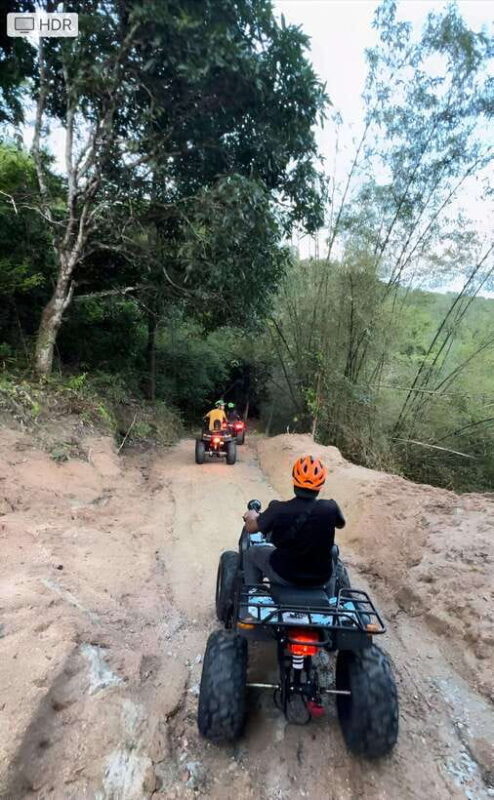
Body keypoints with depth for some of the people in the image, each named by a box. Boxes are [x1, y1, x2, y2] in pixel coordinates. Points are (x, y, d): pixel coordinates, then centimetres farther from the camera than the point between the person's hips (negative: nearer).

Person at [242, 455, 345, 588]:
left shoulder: (278, 509, -23)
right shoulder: (330, 508, -18)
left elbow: (250, 528, -5)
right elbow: (341, 524, 6)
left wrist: (251, 516, 17)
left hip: (285, 576, -2)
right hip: (321, 578, 2)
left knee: (251, 553, 22)